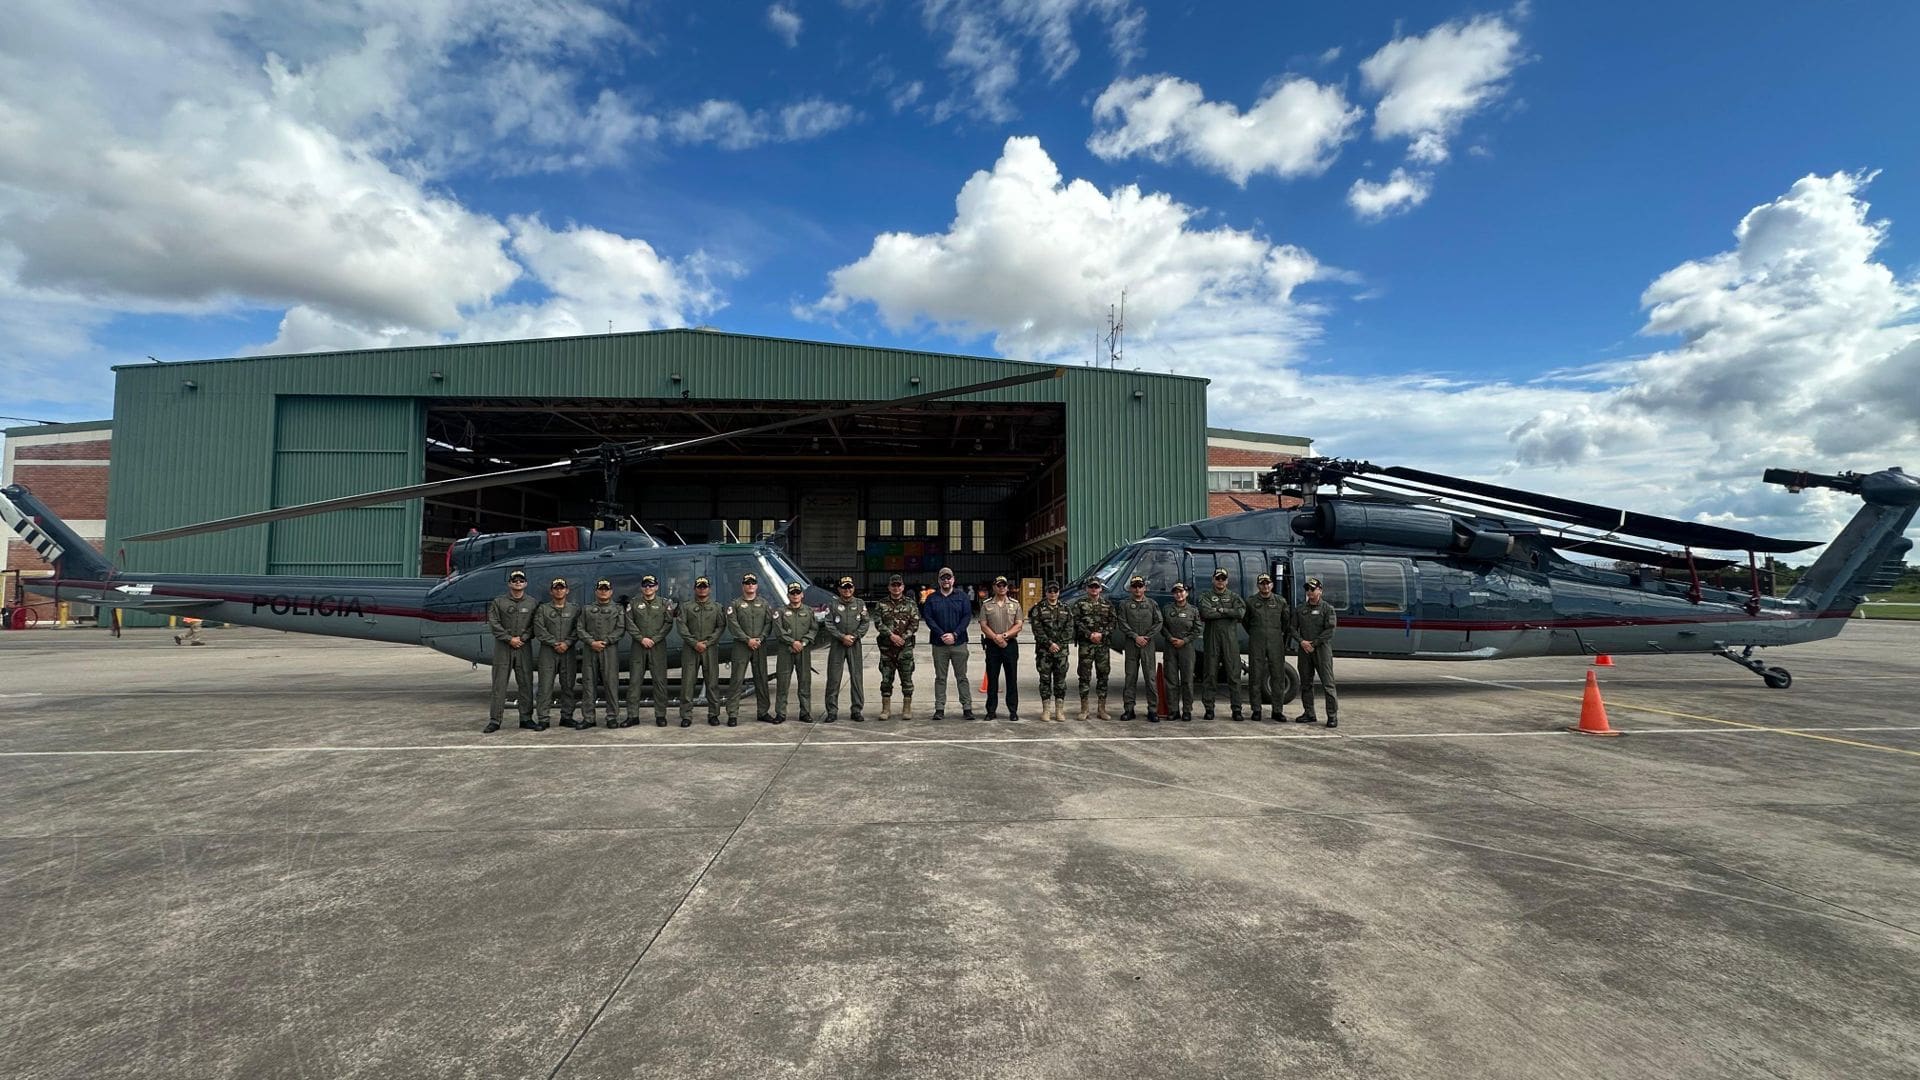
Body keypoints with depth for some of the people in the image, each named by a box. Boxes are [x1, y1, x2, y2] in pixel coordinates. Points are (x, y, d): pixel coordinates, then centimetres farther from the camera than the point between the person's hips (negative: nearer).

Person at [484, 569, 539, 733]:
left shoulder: (532, 603, 8)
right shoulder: (498, 602, 4)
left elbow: (535, 625, 3)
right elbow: (494, 623, -3)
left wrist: (522, 638, -10)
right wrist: (509, 639, -11)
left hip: (524, 647, 1)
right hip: (503, 647, -1)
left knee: (526, 684, 3)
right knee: (499, 684, -1)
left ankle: (526, 719, 11)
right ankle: (494, 720, 3)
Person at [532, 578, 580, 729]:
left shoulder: (575, 609, 10)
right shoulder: (543, 609, 7)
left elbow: (578, 629, 1)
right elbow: (539, 631, -2)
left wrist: (567, 643, -13)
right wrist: (555, 644, -10)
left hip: (569, 652, 1)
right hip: (548, 651, -1)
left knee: (568, 685, 5)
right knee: (546, 685, -4)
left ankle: (567, 717, 13)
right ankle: (543, 718, 0)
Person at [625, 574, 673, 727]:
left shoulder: (664, 603, 7)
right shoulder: (633, 603, 9)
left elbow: (668, 624, -1)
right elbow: (630, 624, 2)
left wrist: (654, 639, -10)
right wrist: (642, 639, -10)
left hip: (658, 646, -1)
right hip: (638, 646, 1)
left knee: (660, 681, -1)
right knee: (634, 681, 1)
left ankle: (660, 715, 5)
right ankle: (632, 715, 7)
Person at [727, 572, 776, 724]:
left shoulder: (764, 604, 12)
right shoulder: (735, 604, 3)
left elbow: (769, 623, 6)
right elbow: (733, 625, -6)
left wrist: (760, 639, -9)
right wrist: (748, 639, -14)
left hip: (760, 646, 3)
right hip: (741, 646, -3)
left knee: (761, 679, 7)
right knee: (737, 680, -5)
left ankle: (763, 712, 16)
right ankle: (732, 714, -2)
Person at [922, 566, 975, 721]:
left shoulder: (962, 597, 6)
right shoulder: (932, 599, 7)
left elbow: (967, 616, -1)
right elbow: (928, 618, -1)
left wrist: (954, 634, -12)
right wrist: (941, 635, -13)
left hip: (959, 643, -1)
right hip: (939, 644, 1)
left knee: (962, 677, 3)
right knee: (940, 678, 5)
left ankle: (967, 708, 7)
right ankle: (939, 709, 10)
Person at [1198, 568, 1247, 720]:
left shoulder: (1234, 596, 12)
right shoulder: (1206, 596, 9)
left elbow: (1241, 612, -7)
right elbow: (1206, 613, -11)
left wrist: (1220, 610, -7)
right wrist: (1229, 613, -7)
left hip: (1230, 640, 0)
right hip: (1212, 640, 0)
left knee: (1233, 675, -1)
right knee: (1210, 675, 2)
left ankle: (1236, 709, 3)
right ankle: (1209, 709, 8)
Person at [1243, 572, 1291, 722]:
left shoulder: (1280, 601, 8)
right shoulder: (1250, 601, 4)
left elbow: (1286, 620, 18)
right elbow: (1245, 620, 15)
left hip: (1276, 643, 1)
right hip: (1256, 644, -1)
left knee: (1278, 676, 0)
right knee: (1256, 676, 0)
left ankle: (1277, 711, 7)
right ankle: (1256, 710, 7)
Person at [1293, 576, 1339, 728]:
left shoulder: (1327, 608, 0)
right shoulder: (1300, 609, 14)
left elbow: (1330, 631, -8)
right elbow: (1293, 628, 10)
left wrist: (1313, 643, -13)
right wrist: (1301, 641, -8)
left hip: (1321, 649, -5)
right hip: (1304, 650, 5)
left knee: (1327, 683, -7)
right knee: (1305, 683, 8)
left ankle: (1332, 715, -5)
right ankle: (1309, 714, 16)